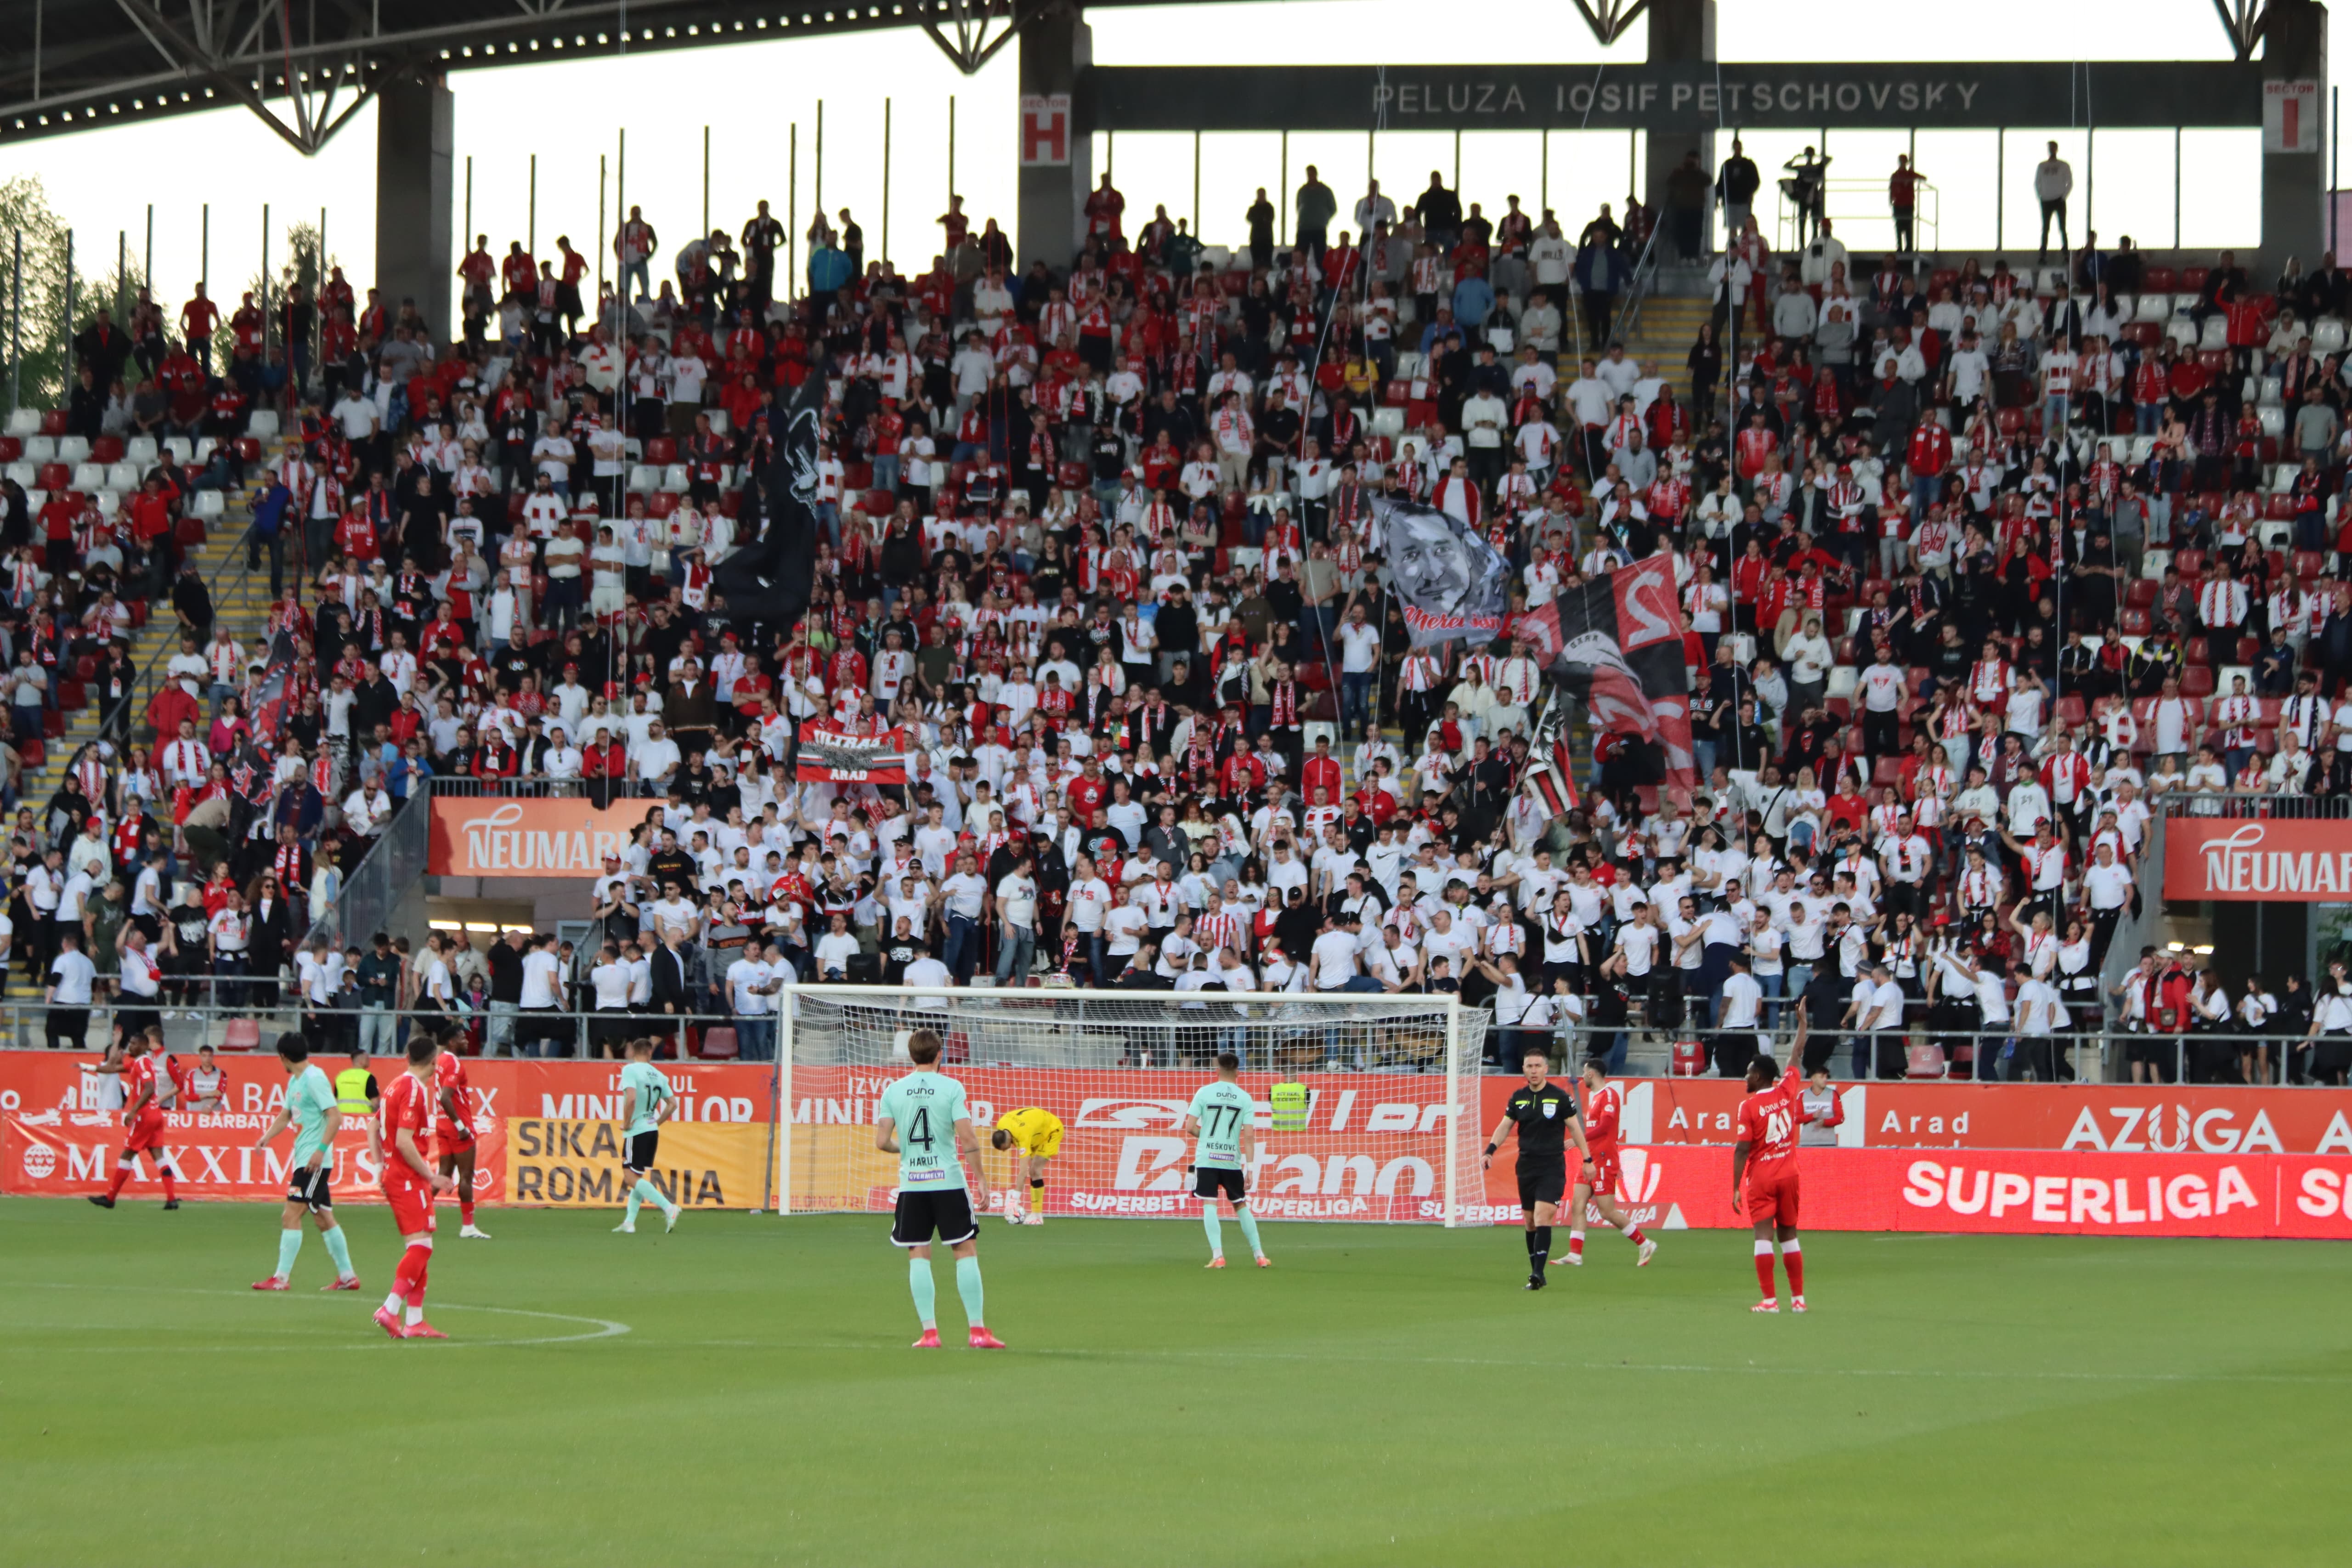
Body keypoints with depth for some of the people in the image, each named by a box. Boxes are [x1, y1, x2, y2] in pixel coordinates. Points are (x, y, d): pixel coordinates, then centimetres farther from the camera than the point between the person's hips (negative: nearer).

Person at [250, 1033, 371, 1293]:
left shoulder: (315, 1079, -14)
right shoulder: (295, 1081, 15)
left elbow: (335, 1116, -19)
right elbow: (285, 1114, 23)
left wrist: (321, 1149, -24)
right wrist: (267, 1136, 5)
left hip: (315, 1161, -10)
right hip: (304, 1159, 10)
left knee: (291, 1216, -11)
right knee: (324, 1219, 12)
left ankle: (281, 1278, -9)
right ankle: (347, 1276, 17)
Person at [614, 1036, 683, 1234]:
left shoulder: (630, 1070, -10)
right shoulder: (658, 1075, 9)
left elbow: (631, 1098, -25)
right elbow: (672, 1103, 10)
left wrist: (626, 1122, -12)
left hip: (636, 1130, -7)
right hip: (652, 1131, 7)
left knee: (632, 1176, -8)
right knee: (638, 1177, 15)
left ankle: (668, 1208, -20)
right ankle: (629, 1223, 14)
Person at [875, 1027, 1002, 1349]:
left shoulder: (893, 1091, 3)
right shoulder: (951, 1087, -5)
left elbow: (882, 1142, -2)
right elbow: (967, 1138, -12)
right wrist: (981, 1178, -4)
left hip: (911, 1183, 2)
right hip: (948, 1180, -2)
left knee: (918, 1256, 7)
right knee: (966, 1251, 4)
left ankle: (929, 1332, 1)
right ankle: (978, 1331, 1)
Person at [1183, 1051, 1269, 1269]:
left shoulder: (1204, 1093, -3)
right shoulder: (1245, 1099, 1)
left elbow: (1190, 1128, -5)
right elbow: (1249, 1136, -4)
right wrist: (1250, 1168, -2)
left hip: (1206, 1159, -2)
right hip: (1232, 1161, 2)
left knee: (1209, 1206, -1)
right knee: (1241, 1206, 15)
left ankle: (1217, 1256, -14)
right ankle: (1259, 1255, 16)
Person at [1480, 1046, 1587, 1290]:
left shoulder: (1560, 1097, -4)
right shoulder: (1518, 1097, 7)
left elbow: (1575, 1128, 2)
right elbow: (1504, 1127, 12)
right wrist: (1490, 1151, -4)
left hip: (1553, 1167, -5)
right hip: (1526, 1166, 5)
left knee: (1542, 1219, -17)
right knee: (1530, 1222, 8)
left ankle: (1537, 1274, -21)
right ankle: (1536, 1274, 16)